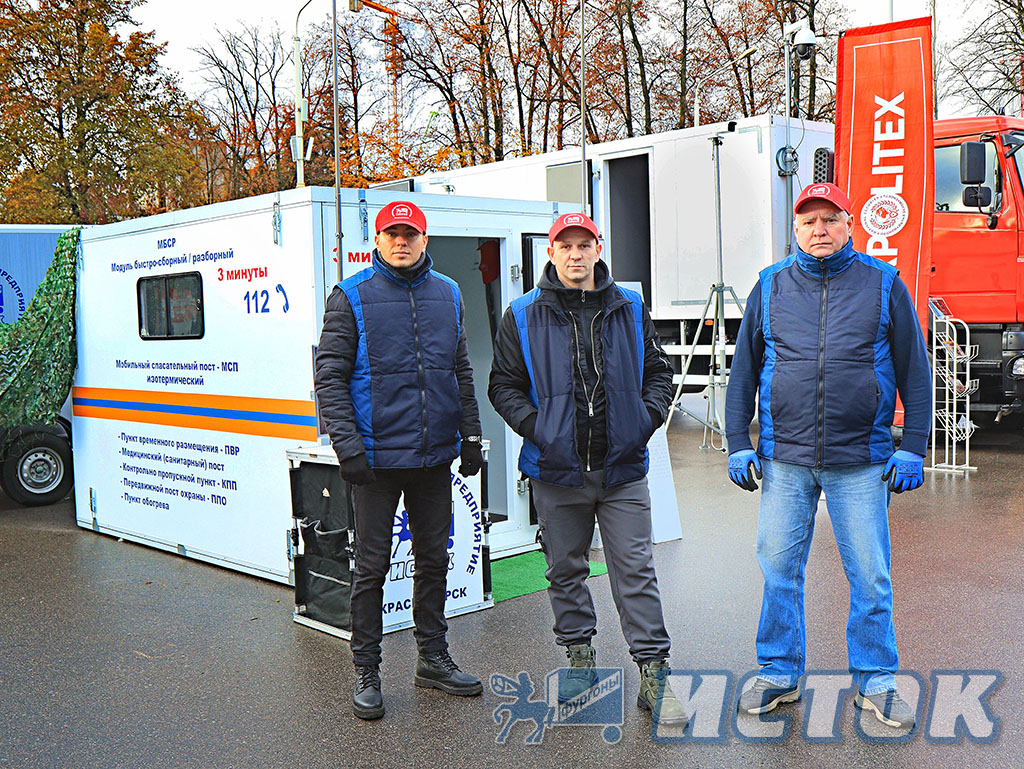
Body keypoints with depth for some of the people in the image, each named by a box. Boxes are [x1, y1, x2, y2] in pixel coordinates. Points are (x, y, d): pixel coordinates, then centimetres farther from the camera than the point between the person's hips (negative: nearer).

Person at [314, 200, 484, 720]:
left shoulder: (447, 295, 10)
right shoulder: (351, 298, -4)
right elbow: (330, 375, -7)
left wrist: (470, 434, 11)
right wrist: (346, 444, -15)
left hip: (435, 454, 5)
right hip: (377, 456, -4)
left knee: (434, 559, 14)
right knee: (372, 565, 3)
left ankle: (433, 658, 29)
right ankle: (366, 672, 16)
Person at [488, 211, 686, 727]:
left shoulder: (630, 310, 7)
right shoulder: (523, 317, 1)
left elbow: (657, 372, 15)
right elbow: (504, 385, 5)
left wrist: (646, 419, -1)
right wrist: (535, 428, -8)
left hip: (623, 468, 0)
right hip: (556, 470, 0)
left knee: (635, 570, 0)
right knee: (565, 569, 12)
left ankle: (654, 672, 8)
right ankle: (579, 659, 29)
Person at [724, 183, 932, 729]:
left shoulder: (883, 284, 4)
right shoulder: (770, 288, 7)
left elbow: (914, 372, 5)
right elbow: (743, 370, 10)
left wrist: (912, 448, -1)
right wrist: (738, 444, 4)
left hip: (861, 462, -1)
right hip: (784, 458, 1)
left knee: (871, 576, 5)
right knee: (779, 569, 7)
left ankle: (875, 681, 21)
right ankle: (779, 674, 22)